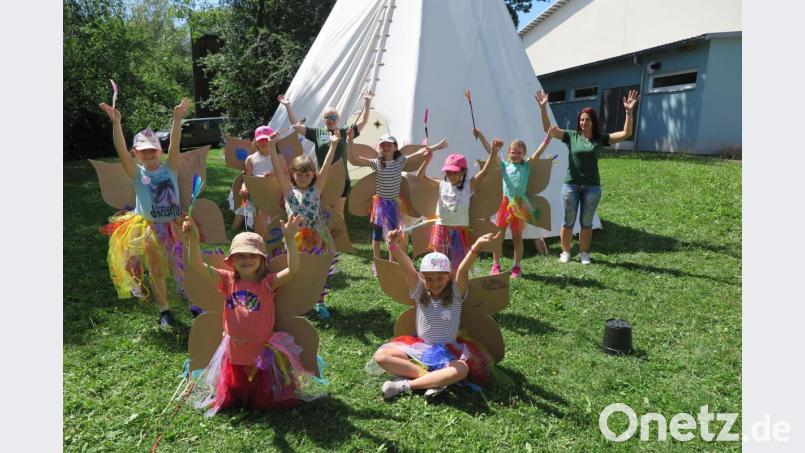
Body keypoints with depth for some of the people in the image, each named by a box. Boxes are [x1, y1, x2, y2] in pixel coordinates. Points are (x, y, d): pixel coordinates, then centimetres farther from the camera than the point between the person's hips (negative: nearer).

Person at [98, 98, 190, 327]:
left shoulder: (170, 169, -5)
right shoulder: (137, 173, -5)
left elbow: (175, 145, -19)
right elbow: (121, 151, -19)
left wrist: (177, 119, -32)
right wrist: (116, 123, -30)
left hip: (174, 225, 0)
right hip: (149, 229, 1)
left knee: (182, 267, 7)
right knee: (156, 272, 10)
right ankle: (164, 311, 23)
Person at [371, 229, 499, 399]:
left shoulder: (455, 294, -6)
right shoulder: (420, 292, -2)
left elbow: (463, 271, -25)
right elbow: (408, 268, -19)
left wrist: (476, 247, -45)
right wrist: (394, 246, -38)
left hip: (447, 352, -2)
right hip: (419, 348, 2)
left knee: (462, 370, -36)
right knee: (381, 355, -20)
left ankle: (405, 385, -26)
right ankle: (433, 378, -26)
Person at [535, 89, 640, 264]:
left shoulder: (601, 139, 2)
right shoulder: (571, 136, 0)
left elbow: (626, 133, -4)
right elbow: (548, 128, -7)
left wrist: (629, 112, -15)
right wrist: (543, 108, -18)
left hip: (592, 187, 1)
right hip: (570, 185, -1)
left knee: (586, 222, 10)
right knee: (568, 222, 8)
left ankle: (584, 253, 24)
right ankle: (565, 252, 22)